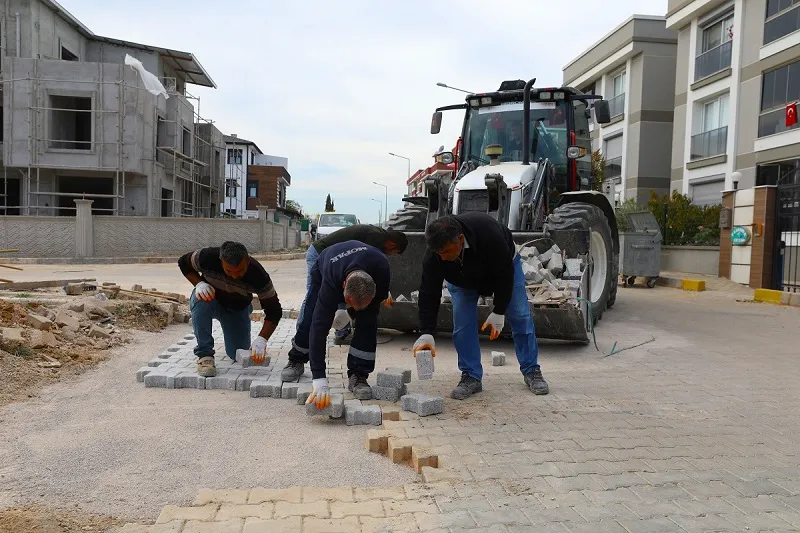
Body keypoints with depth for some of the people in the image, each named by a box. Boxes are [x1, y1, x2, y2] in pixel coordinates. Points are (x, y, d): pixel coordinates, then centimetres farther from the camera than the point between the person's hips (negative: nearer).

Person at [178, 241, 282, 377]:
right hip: (211, 298, 0)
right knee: (201, 300, -37)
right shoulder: (208, 257, -32)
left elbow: (274, 311, -25)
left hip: (237, 308, 1)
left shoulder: (258, 275, -32)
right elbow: (183, 263, -9)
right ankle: (204, 354, -23)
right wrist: (199, 283, -27)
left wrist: (261, 339, -38)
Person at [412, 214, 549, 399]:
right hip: (462, 278, 2)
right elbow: (429, 293, -31)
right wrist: (426, 333, -39)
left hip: (504, 266, -1)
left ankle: (532, 371, 11)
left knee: (520, 317, -2)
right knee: (462, 323, -11)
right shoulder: (434, 254, -37)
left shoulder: (489, 234, -46)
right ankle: (471, 377, -1)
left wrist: (498, 312, -27)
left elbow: (504, 274, -32)